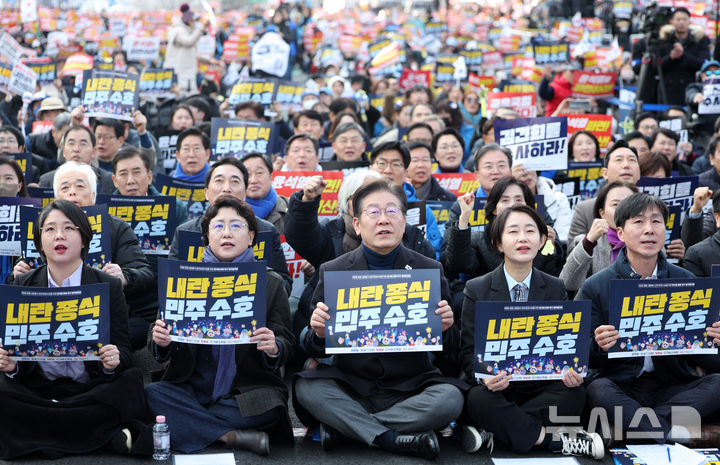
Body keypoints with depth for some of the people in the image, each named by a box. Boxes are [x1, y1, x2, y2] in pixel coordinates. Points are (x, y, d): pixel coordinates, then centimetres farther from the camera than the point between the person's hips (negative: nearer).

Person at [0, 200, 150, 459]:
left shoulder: (109, 287, 5)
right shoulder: (22, 287, 9)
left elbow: (124, 351, 2)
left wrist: (114, 360, -22)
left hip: (91, 388, -2)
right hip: (37, 387, 2)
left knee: (129, 386, -31)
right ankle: (110, 436, -26)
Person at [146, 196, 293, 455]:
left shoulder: (271, 283, 7)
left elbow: (287, 345, 3)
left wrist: (274, 348, -22)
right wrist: (161, 342, -17)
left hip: (246, 391, -2)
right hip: (191, 387, 2)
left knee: (269, 405, -33)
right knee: (149, 394, -27)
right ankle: (232, 436, -24)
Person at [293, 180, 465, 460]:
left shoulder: (429, 270, 2)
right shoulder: (332, 272, 1)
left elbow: (446, 350, 6)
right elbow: (314, 350, 3)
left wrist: (444, 329, -17)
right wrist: (319, 334, -20)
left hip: (409, 386, 1)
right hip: (351, 387, 0)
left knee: (450, 398, -29)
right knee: (306, 388, -27)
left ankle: (340, 427, -19)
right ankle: (393, 440, -24)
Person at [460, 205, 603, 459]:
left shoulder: (555, 288, 9)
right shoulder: (476, 290, 2)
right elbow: (469, 350, -3)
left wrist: (573, 371, -18)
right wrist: (485, 377, -26)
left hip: (543, 386, 2)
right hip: (498, 387, -2)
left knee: (575, 393, -28)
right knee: (478, 398, -35)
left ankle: (492, 430, -27)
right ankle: (550, 438, -23)